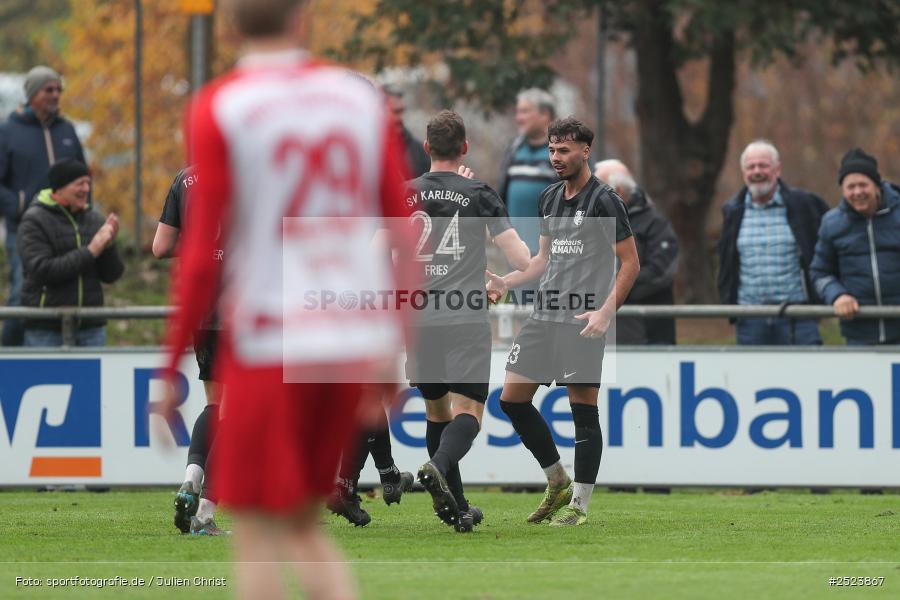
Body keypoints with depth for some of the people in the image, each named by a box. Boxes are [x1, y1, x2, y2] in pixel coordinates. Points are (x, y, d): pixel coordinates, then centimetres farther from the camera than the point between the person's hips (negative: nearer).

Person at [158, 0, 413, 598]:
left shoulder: (217, 110, -5)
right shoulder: (362, 97, 8)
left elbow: (203, 251, -9)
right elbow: (406, 231, 7)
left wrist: (171, 369, -3)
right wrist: (399, 345, 15)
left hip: (268, 345, -5)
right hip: (357, 341, 5)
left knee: (259, 528, 2)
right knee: (304, 524, 16)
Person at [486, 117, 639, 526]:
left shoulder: (603, 200, -8)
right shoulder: (550, 198, 15)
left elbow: (630, 263, -7)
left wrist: (606, 312, -17)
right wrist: (506, 282, 11)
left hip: (582, 321, -8)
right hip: (544, 315, 8)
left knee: (583, 410, -5)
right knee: (512, 399, 6)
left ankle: (579, 505, 1)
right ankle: (558, 483, 19)